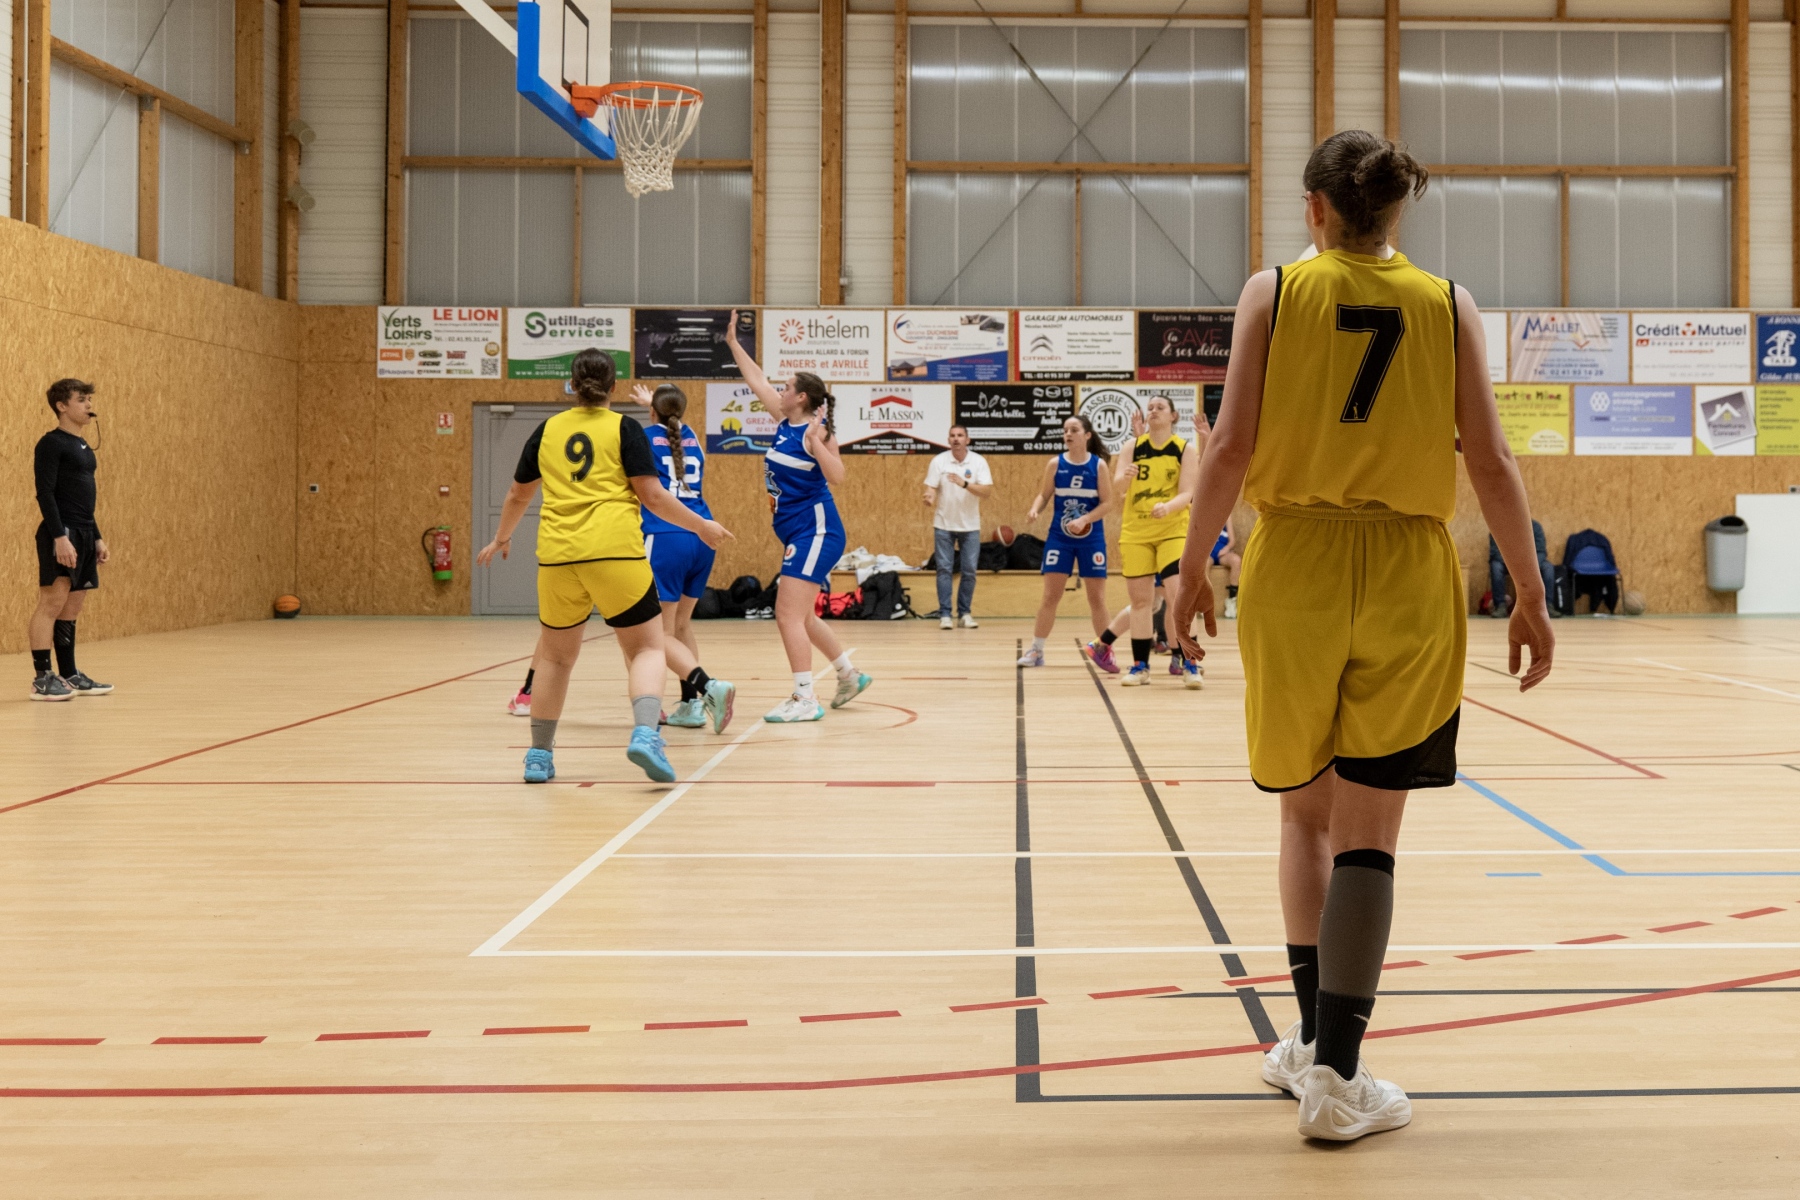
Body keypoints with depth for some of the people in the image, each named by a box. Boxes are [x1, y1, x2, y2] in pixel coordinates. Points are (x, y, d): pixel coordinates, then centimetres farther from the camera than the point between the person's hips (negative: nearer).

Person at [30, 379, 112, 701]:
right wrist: (60, 537, -24)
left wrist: (97, 538, 19)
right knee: (52, 602, -10)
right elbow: (45, 493, -16)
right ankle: (41, 678, -9)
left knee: (72, 608, 11)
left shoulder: (83, 446, 18)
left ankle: (70, 676, 15)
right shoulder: (51, 444, -8)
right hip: (60, 534, -9)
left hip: (84, 535, 9)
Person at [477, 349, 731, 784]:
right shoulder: (624, 428, 4)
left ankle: (539, 756, 23)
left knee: (555, 654, 20)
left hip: (557, 553, 3)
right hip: (615, 552, -3)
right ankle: (645, 734, -19)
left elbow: (518, 495, 24)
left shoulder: (548, 430, 15)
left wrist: (501, 539, 41)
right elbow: (651, 495, -2)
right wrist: (702, 526, 9)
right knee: (647, 648, 6)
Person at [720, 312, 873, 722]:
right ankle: (849, 675, 30)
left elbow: (836, 476, -23)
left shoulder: (816, 430, -13)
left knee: (790, 615, -13)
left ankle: (805, 700, -12)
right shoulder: (786, 422, 9)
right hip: (798, 533, 9)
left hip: (815, 531, -9)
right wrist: (733, 343, 23)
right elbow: (757, 380, 19)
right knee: (800, 615, 17)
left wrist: (816, 441, -32)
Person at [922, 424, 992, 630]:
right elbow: (930, 488, -8)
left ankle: (965, 613, 13)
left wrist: (964, 484, -29)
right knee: (944, 569, -2)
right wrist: (929, 498, -32)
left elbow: (988, 491, -14)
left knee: (969, 571, 2)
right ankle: (944, 615, 2)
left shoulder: (978, 461, -5)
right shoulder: (939, 461, -4)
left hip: (970, 526, 1)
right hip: (944, 525, -1)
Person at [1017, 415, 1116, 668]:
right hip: (1059, 537, 1)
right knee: (1050, 595, -1)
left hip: (1091, 538, -1)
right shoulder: (1055, 464, 0)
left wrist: (1084, 520, -19)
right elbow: (1045, 494, 5)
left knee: (1097, 598, 5)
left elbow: (1107, 503, -6)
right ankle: (1036, 650, 7)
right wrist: (1034, 510, -16)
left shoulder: (1098, 465, -4)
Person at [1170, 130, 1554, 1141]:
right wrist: (1531, 596, 5)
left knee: (1307, 810, 17)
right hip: (1409, 581, 0)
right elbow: (1492, 462, -2)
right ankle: (1337, 1075, 3)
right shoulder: (1448, 305, 3)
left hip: (1295, 571, 0)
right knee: (1369, 830, 4)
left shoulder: (1275, 291, 1)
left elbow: (1233, 446, -6)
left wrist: (1193, 566, 4)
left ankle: (1315, 1042, 26)